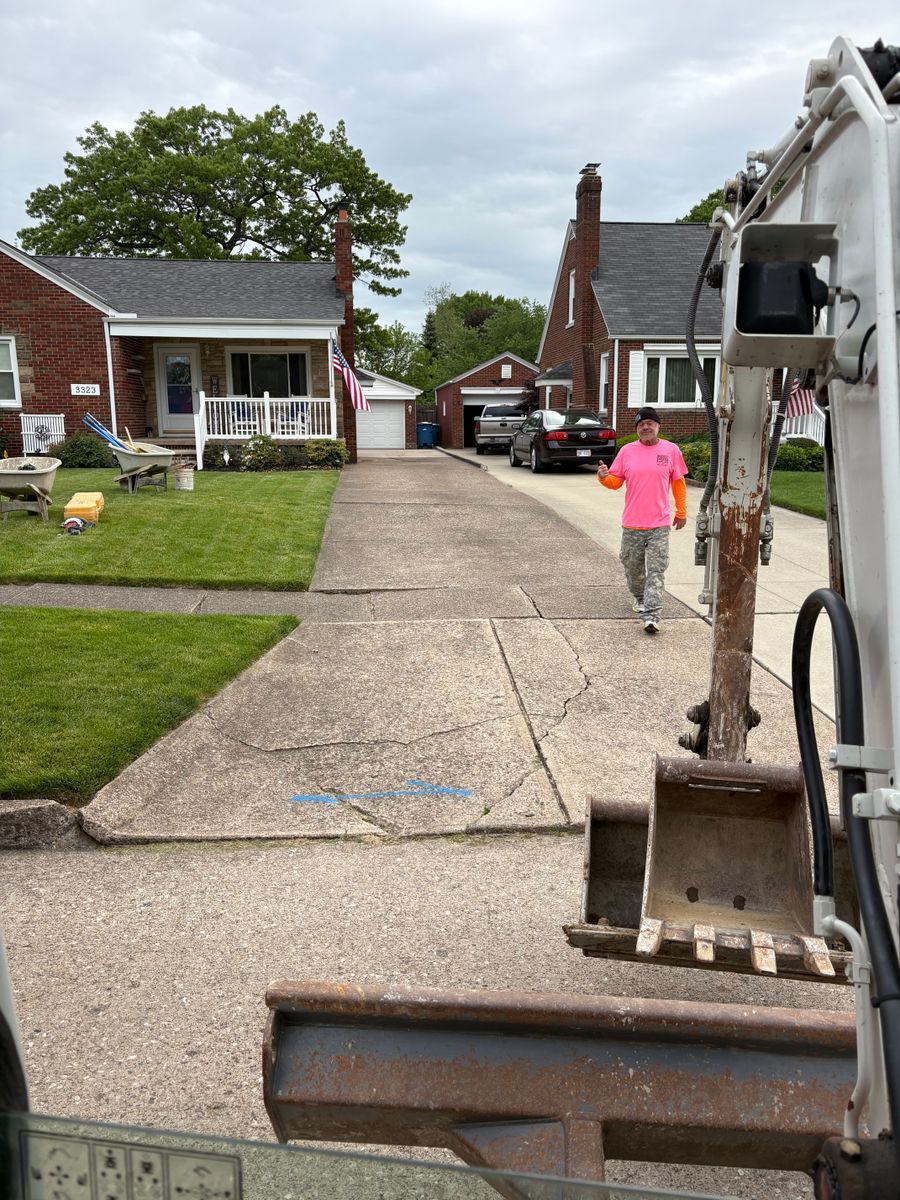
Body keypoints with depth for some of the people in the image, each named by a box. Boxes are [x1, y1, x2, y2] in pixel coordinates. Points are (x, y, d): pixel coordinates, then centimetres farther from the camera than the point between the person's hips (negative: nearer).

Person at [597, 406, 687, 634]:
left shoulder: (671, 450, 1)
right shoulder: (627, 451, 4)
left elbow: (678, 483, 9)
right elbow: (616, 481, 9)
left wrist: (681, 512, 11)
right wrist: (604, 477, -13)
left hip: (659, 524, -2)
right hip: (632, 523, 2)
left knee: (656, 571, -8)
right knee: (632, 567, 15)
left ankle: (651, 616, -11)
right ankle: (639, 598, 41)